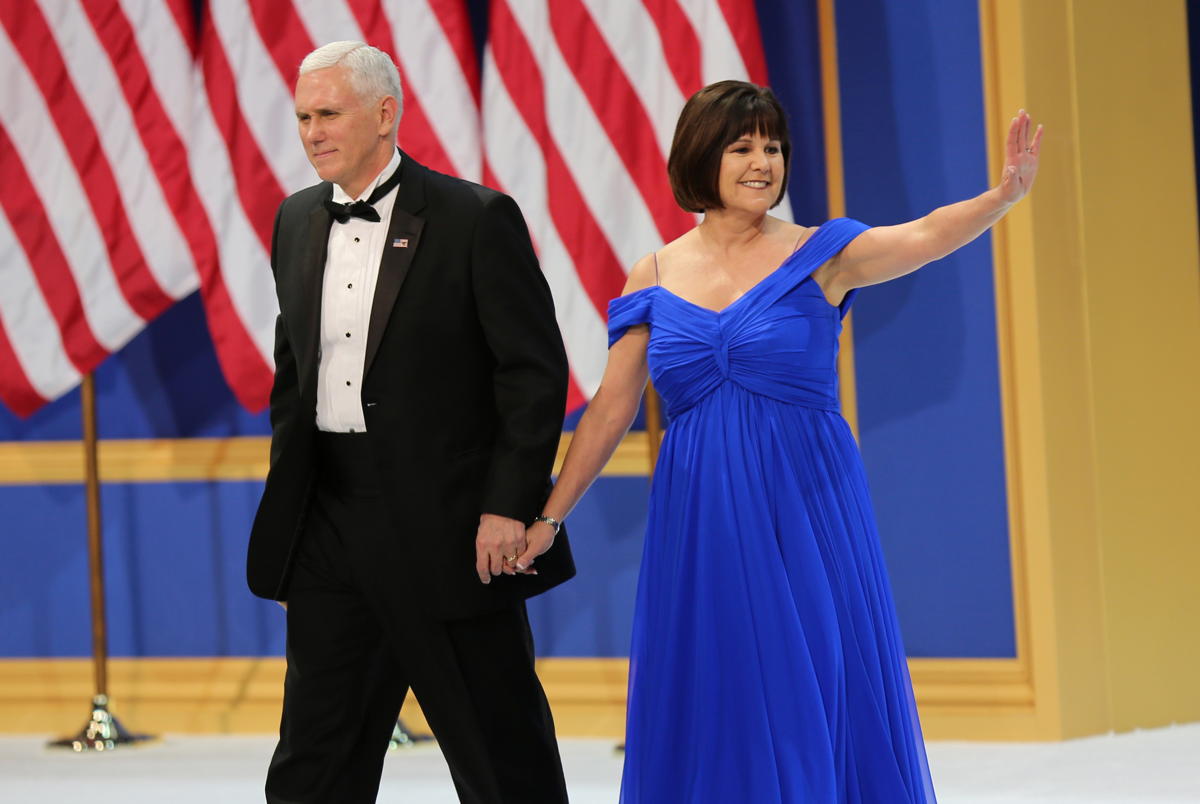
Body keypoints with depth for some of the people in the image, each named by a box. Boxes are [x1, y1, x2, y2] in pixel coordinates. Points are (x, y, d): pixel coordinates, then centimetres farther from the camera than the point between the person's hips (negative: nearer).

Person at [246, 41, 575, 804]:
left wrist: (508, 506, -15)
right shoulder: (297, 222, 11)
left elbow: (536, 371, -9)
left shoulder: (477, 219, -8)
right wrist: (287, 503, 13)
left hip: (449, 526, -5)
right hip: (330, 526, 6)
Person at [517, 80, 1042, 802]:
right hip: (700, 520, 2)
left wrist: (1006, 194, -37)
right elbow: (612, 409, 9)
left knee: (822, 695, -1)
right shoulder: (656, 278, 6)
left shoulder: (820, 256, -1)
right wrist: (549, 517, 8)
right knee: (712, 709, 4)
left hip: (806, 515, -2)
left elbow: (924, 237, -19)